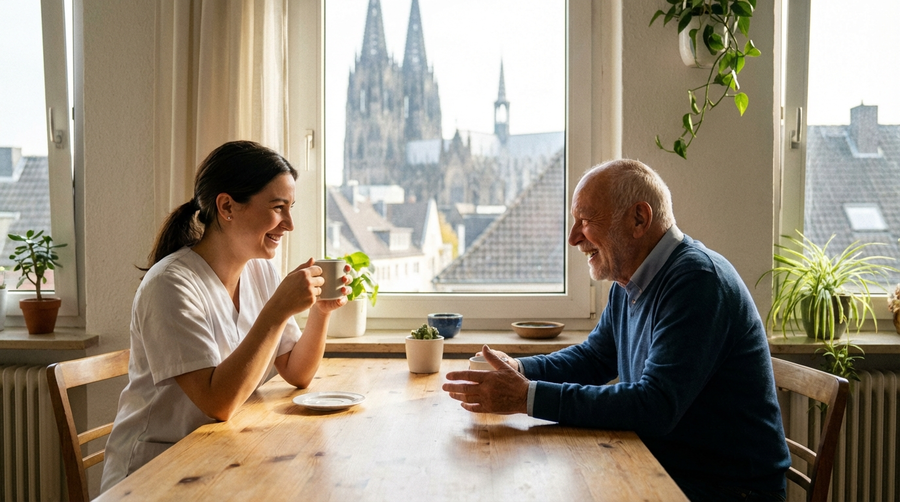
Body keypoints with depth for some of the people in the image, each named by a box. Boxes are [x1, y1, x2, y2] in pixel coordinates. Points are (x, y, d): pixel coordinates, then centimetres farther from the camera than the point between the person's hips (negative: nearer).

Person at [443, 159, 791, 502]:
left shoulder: (697, 280, -22)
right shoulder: (628, 285, 6)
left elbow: (654, 408, -30)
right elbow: (593, 358, 16)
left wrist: (528, 397, -30)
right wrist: (518, 370, -3)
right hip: (663, 471, 7)